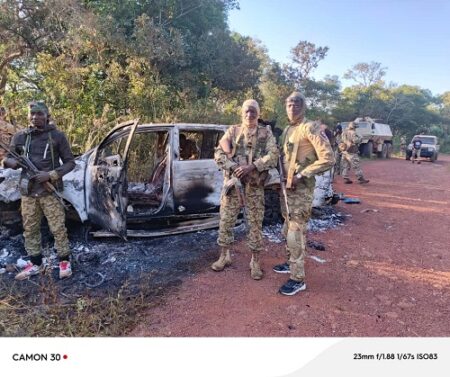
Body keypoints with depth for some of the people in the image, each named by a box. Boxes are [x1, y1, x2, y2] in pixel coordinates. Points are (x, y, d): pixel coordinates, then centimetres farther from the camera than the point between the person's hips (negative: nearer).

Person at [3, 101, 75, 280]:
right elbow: (10, 158, 15)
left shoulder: (57, 136, -3)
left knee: (58, 228, 0)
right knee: (30, 229, 11)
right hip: (28, 191, 4)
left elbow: (70, 162, -2)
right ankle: (36, 263, 25)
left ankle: (65, 261, 15)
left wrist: (51, 175, -15)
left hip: (50, 190, -4)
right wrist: (9, 161, -10)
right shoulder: (19, 137, 6)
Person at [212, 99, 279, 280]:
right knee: (225, 221, 7)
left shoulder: (266, 132, 4)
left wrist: (251, 167, -21)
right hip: (232, 183, 2)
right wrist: (233, 167, -14)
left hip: (255, 186, -1)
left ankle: (255, 261, 18)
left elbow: (273, 155, -9)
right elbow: (218, 153, 2)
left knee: (255, 224, 4)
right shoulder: (232, 131, 8)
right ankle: (224, 256, 25)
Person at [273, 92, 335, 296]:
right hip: (287, 186, 9)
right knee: (288, 229, 19)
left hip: (301, 189, -9)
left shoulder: (309, 128, -12)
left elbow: (328, 158, -20)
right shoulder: (287, 130, 13)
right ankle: (291, 263, 36)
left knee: (296, 233, -7)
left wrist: (301, 175, -19)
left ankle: (298, 279, 3)